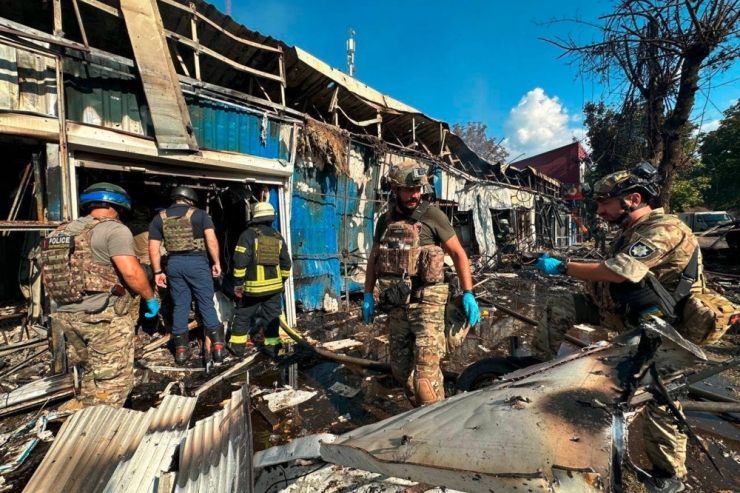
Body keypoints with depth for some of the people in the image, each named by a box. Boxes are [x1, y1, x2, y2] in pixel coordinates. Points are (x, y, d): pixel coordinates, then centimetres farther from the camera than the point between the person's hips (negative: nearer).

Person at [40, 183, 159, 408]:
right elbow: (131, 272, -21)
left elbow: (49, 274, 16)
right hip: (103, 317, -9)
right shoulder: (113, 229, -12)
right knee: (113, 380, 3)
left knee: (89, 376, 23)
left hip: (67, 315, 9)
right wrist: (150, 298, -8)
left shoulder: (61, 231, 13)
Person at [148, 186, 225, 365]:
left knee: (180, 306, 12)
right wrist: (217, 263, -4)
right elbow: (211, 240, -10)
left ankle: (181, 350, 18)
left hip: (174, 263, 4)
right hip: (197, 262, -3)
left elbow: (153, 249, 6)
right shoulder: (199, 214, 0)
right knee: (207, 304, 3)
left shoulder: (159, 218, 10)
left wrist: (158, 272, 11)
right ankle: (218, 346, 4)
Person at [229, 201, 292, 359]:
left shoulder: (248, 234, -8)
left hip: (253, 286, -3)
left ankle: (237, 347, 25)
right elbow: (286, 263, 8)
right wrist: (281, 281, 19)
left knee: (242, 316, 14)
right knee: (271, 318, 11)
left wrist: (238, 283, -5)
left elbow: (240, 261, -14)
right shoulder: (278, 237, 6)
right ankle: (272, 349, 16)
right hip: (274, 286, 3)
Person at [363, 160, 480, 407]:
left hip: (426, 302, -5)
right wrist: (368, 295, 11)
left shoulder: (432, 215, -6)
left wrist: (468, 294, -11)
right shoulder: (385, 220, 8)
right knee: (400, 368, 18)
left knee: (425, 371, -7)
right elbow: (374, 259, 15)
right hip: (396, 305, 6)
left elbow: (458, 253, -4)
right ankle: (421, 410, 42)